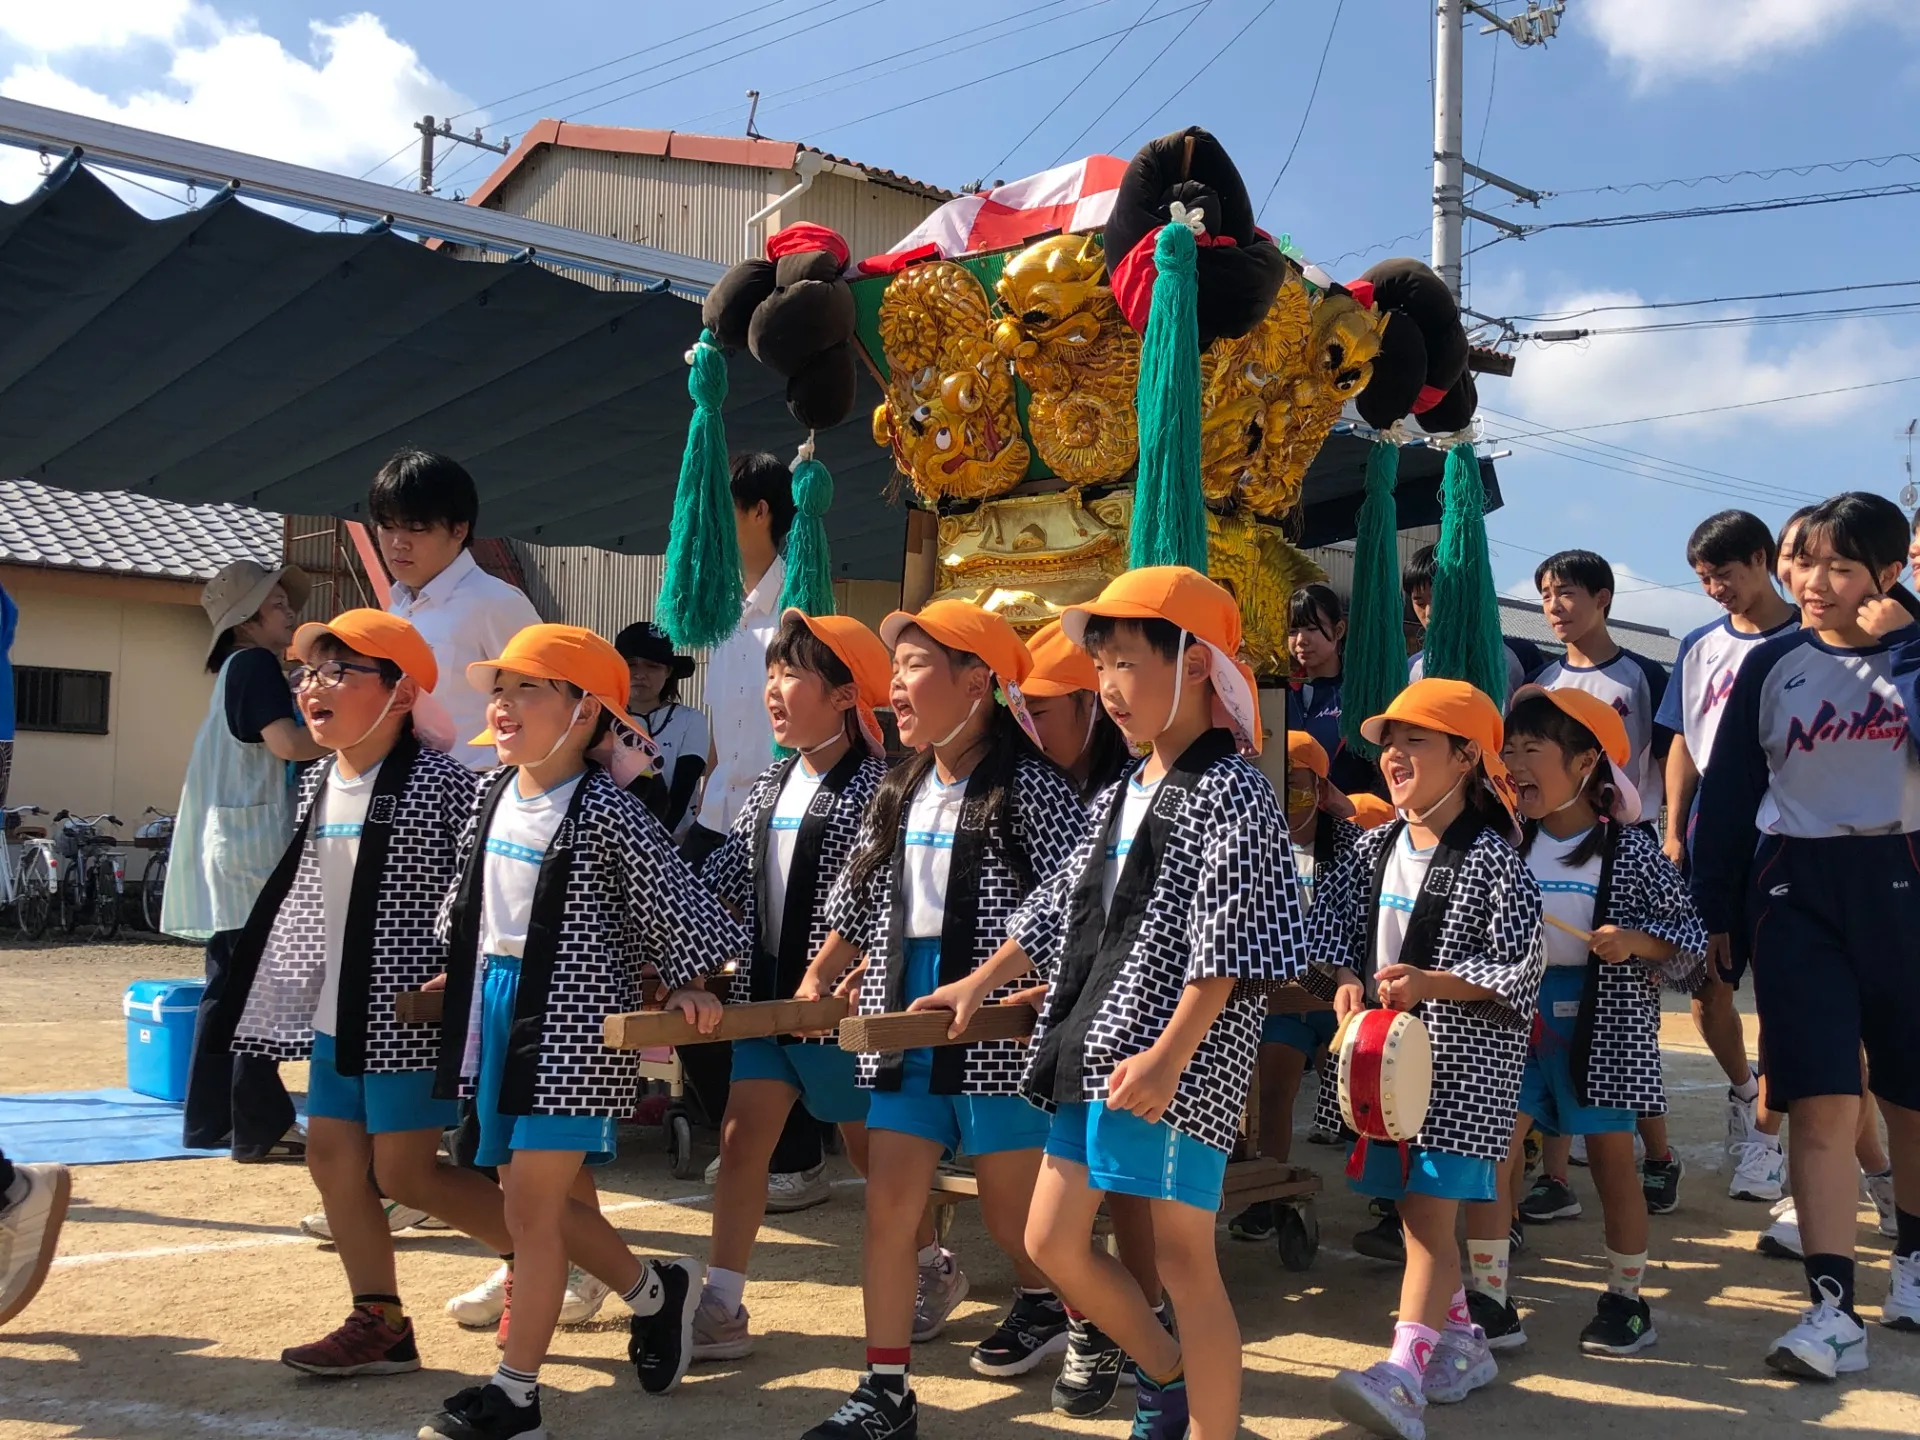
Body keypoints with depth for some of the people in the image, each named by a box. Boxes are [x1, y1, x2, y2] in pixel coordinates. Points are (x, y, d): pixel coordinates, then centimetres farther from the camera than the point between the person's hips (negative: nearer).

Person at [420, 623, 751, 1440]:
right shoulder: (492, 793, 7)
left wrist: (688, 985, -13)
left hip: (572, 1020, -8)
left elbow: (675, 900, -11)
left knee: (532, 1207, -3)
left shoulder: (605, 811, -15)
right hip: (495, 1005, 8)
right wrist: (458, 975, 19)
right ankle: (656, 1291, 36)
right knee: (531, 1196, 15)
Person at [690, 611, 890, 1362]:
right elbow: (723, 886, 13)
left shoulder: (873, 787, -14)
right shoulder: (772, 785, 9)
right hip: (767, 996, 7)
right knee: (741, 1137, 2)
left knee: (872, 1147, 9)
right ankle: (721, 1307, 7)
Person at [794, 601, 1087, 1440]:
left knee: (1010, 1208, 9)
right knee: (889, 1203, 2)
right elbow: (860, 912, 17)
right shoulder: (899, 795, 10)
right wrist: (817, 981, 7)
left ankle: (1043, 1306, 41)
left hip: (998, 1031, -6)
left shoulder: (1029, 787, -11)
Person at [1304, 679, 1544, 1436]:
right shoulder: (1376, 848, 9)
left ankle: (1405, 1372, -15)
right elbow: (1330, 921, 9)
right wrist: (1345, 982, -9)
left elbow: (1520, 968, -14)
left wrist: (1430, 984, -23)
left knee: (1429, 1207, -12)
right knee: (1415, 1207, 14)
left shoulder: (1491, 858, -11)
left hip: (1463, 1060, -7)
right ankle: (1461, 1341, 30)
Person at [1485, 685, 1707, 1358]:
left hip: (1603, 1025, -3)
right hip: (1517, 1021, 3)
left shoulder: (1629, 850, -7)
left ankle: (1625, 1299, 26)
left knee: (1612, 1159, 9)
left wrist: (1635, 941, -20)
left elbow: (1691, 931, -3)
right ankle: (1489, 1301, 6)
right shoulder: (1510, 848, 3)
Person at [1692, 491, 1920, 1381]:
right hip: (1797, 890, 0)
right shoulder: (1772, 665, 6)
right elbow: (1728, 792, 7)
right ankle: (1833, 1309, -6)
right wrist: (1716, 911, 5)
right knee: (1822, 1101, -7)